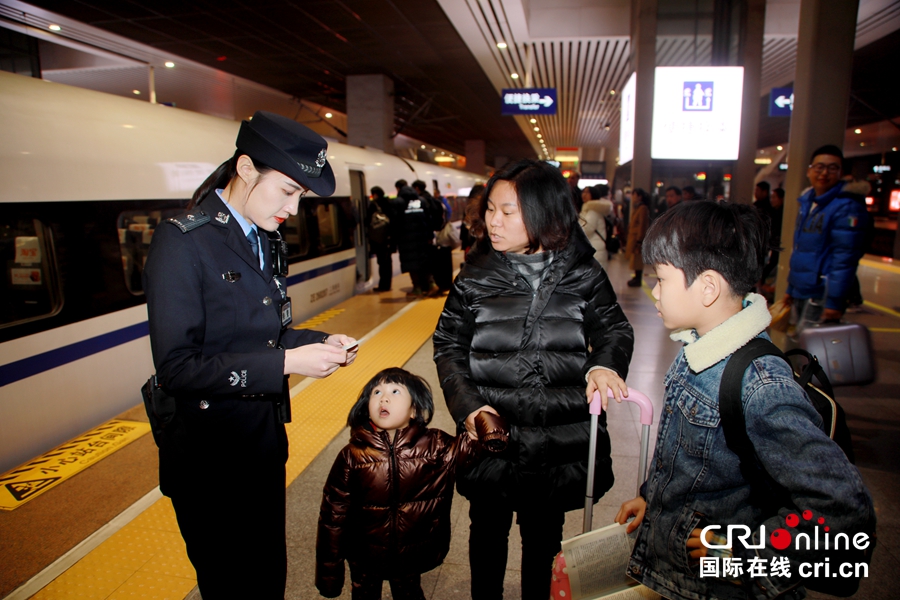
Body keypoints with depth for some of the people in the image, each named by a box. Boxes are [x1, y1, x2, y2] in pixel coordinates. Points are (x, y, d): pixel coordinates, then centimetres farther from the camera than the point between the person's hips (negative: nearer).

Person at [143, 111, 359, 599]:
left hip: (265, 447, 7)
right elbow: (176, 367, -24)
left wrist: (318, 342, -5)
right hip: (210, 462, -7)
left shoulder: (266, 241, 6)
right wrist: (285, 363, -26)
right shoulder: (183, 241, -19)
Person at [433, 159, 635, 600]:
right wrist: (466, 404, -12)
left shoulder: (583, 275, -6)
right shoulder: (475, 278, -5)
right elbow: (449, 345, 0)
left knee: (543, 535, 21)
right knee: (488, 530, 20)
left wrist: (604, 363, -19)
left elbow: (613, 328, 3)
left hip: (559, 441, 0)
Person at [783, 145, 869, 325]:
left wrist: (834, 301, -22)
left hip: (822, 296, -8)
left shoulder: (847, 207, -13)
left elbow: (846, 257, -18)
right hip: (800, 293, 8)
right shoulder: (807, 203, 14)